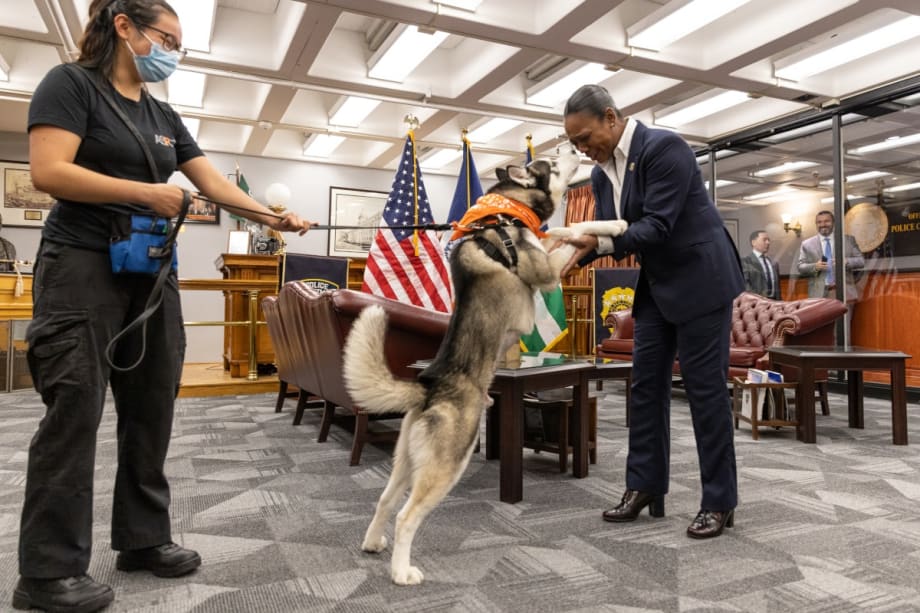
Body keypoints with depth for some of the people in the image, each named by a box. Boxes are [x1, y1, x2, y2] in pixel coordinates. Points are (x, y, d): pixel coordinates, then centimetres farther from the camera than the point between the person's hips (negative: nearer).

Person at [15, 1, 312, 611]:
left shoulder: (164, 116, 18)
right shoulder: (71, 84, -2)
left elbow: (215, 183, 13)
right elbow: (48, 171, -14)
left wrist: (275, 218, 2)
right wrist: (145, 192, -14)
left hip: (153, 272, 7)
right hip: (83, 266, -7)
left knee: (152, 408, 5)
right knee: (75, 411, -6)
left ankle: (143, 538, 17)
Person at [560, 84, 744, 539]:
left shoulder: (664, 147, -18)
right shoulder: (601, 173, 6)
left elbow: (658, 226, -25)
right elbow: (607, 234, 8)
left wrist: (596, 242, -33)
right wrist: (573, 252, -10)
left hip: (700, 279, -8)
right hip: (655, 285, 8)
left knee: (705, 388, -3)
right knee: (646, 385, 7)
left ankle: (719, 501, 10)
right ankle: (644, 486, 17)